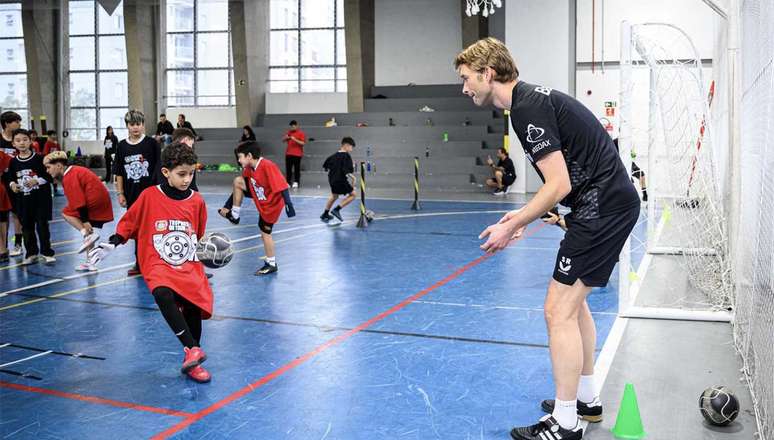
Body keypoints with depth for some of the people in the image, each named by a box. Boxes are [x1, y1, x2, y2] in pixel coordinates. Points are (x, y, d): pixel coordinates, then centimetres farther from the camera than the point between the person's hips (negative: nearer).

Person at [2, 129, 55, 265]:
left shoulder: (38, 159, -8)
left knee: (42, 225, -2)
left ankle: (46, 252, 9)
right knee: (26, 227, 10)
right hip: (23, 199, 4)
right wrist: (12, 184, -7)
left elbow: (49, 176, -7)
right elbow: (10, 178, 13)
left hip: (41, 198, -4)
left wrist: (36, 180, -20)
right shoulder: (13, 162, 3)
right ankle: (31, 253, 20)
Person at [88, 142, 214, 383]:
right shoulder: (150, 196, -3)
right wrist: (111, 244, -1)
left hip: (189, 266, 3)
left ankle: (191, 362, 11)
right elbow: (128, 223, 8)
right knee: (163, 295, -33)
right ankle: (193, 348, -30)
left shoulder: (196, 200, 5)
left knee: (194, 307, -11)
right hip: (158, 264, -3)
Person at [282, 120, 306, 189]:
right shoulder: (289, 132, 13)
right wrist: (286, 138, -5)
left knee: (297, 169, -3)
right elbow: (283, 140, 17)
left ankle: (296, 182, 0)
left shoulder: (301, 133, -3)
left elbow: (303, 143, -11)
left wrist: (295, 139, -21)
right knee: (288, 168, 4)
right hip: (288, 153, 5)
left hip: (297, 154, -5)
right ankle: (288, 182, 9)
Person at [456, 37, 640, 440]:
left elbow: (559, 185, -22)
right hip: (607, 202, 11)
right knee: (572, 300, 20)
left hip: (603, 207, -11)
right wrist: (526, 215, 13)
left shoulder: (528, 108, -18)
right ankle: (587, 399, 32)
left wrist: (512, 227, -13)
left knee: (559, 310, -7)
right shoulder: (533, 99, 14)